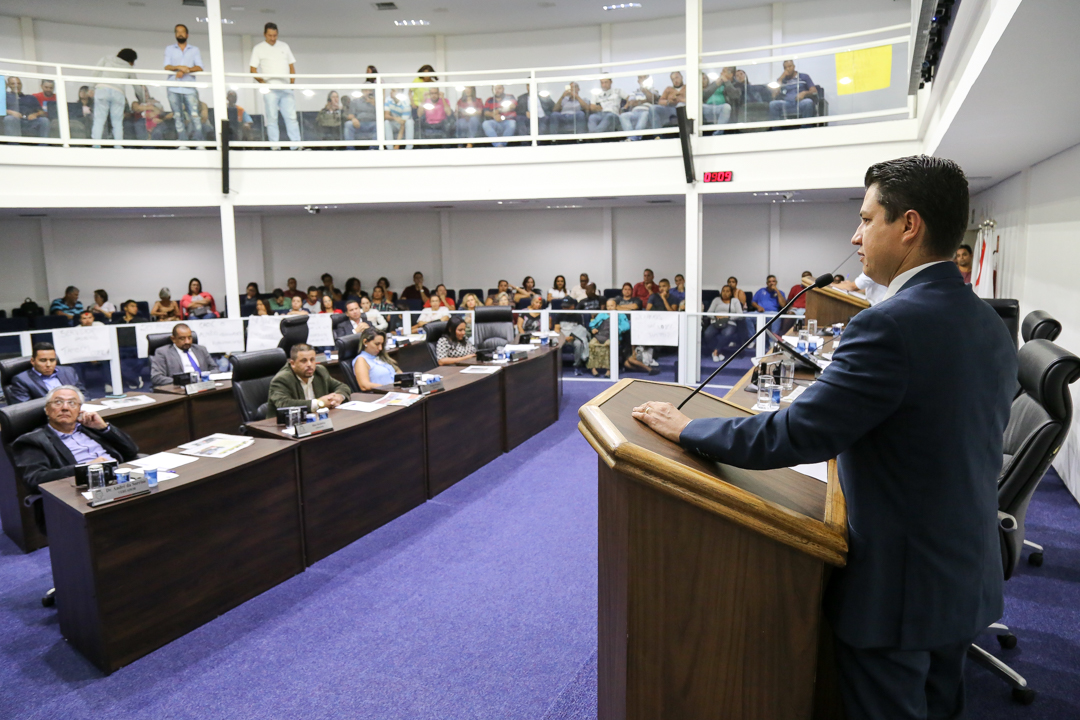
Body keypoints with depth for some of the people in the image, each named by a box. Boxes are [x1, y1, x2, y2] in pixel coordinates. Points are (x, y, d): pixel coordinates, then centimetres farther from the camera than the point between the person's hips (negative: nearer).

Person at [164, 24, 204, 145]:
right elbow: (167, 66, 3)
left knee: (195, 115, -14)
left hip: (189, 88, -1)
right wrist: (179, 67, -17)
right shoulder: (169, 49, 17)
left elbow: (199, 67, 1)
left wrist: (186, 70, -15)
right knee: (178, 116, -4)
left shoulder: (195, 50, 16)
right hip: (174, 88, 1)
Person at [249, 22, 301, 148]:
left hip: (286, 88, 2)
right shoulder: (258, 49, 7)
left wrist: (292, 83, 4)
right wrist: (263, 82, -12)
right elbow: (253, 70, 3)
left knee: (291, 117, -4)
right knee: (272, 118, -2)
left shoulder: (284, 46, 15)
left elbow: (291, 66, 17)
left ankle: (297, 145, -4)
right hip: (270, 89, -2)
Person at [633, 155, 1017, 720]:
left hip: (897, 589, -8)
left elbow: (794, 435, -26)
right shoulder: (992, 327, 3)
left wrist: (685, 428, -15)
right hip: (968, 581, 8)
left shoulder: (889, 326, -26)